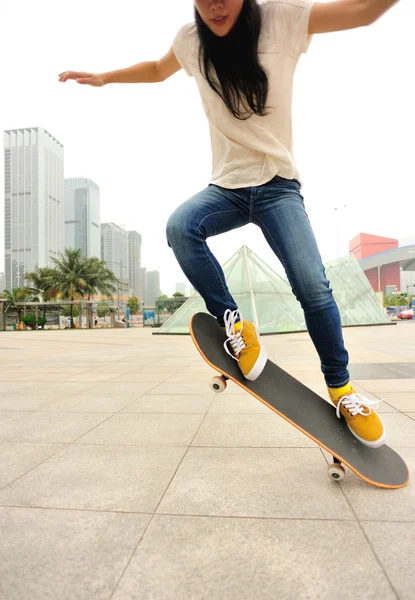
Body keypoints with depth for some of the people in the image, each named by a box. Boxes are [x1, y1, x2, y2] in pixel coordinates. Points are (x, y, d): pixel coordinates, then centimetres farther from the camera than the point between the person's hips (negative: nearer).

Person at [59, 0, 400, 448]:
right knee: (180, 227, -31)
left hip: (277, 185, -2)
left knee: (312, 286, -18)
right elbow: (157, 69, 26)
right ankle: (233, 323, -13)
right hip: (226, 186, 3)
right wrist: (103, 77, 24)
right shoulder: (191, 40, 8)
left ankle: (340, 387, 5)